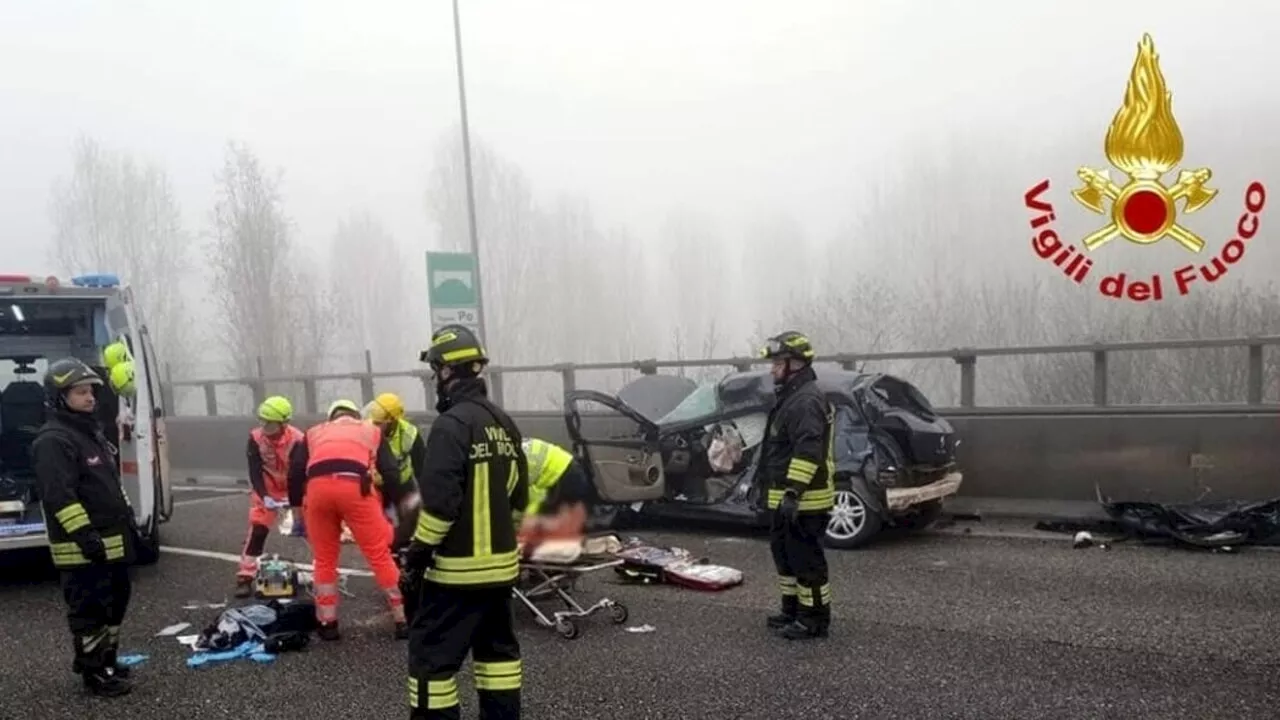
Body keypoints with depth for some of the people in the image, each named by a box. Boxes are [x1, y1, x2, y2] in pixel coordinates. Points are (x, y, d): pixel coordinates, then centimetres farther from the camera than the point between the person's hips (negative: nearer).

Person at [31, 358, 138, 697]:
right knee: (90, 610, -2)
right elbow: (59, 496, -23)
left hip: (112, 541, 10)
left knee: (115, 603, 18)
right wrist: (84, 536, -26)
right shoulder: (53, 441, -16)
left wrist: (128, 518, 21)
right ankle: (94, 673, 8)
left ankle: (107, 662, 31)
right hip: (83, 548, -10)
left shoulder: (92, 433, 16)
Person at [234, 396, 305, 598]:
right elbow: (255, 472, -18)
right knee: (257, 530, -10)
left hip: (294, 489, -1)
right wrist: (264, 497, -30)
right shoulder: (255, 438, -20)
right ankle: (245, 577, -5)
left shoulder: (297, 439, -27)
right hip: (267, 490, 1)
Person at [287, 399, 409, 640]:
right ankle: (404, 621, 12)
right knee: (380, 556, 7)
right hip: (355, 486, -2)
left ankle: (327, 625, 22)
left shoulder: (314, 433, 35)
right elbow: (390, 472, 21)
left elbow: (295, 471, 21)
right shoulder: (370, 430, 32)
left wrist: (296, 507, 27)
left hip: (317, 487, 2)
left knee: (324, 560, 19)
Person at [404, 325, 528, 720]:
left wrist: (420, 548, -10)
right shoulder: (504, 423, 8)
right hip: (500, 561, 8)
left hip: (458, 566, -8)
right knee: (497, 646, 17)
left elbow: (440, 500, -22)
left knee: (432, 651, 0)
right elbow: (517, 494, 14)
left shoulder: (451, 424, -17)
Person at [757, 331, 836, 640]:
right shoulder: (792, 397, 17)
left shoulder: (807, 401, -18)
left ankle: (815, 619, 4)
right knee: (785, 553, 19)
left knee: (806, 559, -4)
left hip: (803, 501, -11)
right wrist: (779, 490, 30)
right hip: (787, 498, 11)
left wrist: (793, 493, -31)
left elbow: (808, 452, -27)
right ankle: (793, 610, 30)